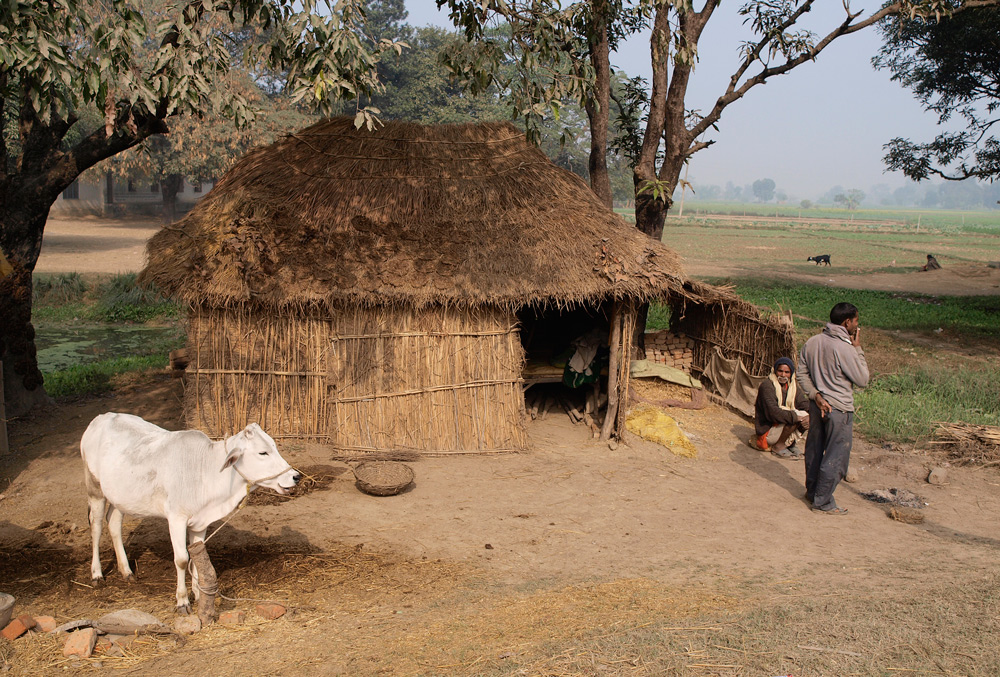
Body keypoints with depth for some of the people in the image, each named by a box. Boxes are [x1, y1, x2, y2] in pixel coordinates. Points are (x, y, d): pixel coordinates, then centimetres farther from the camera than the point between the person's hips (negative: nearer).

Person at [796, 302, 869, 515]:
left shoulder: (812, 342, 0)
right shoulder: (845, 348, -21)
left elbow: (801, 375, 4)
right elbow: (862, 380, -10)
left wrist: (815, 395, -1)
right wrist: (858, 349, -7)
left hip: (818, 405, 7)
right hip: (839, 409, -7)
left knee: (814, 449, 19)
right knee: (836, 456, 4)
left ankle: (812, 491, 34)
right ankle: (823, 501, 11)